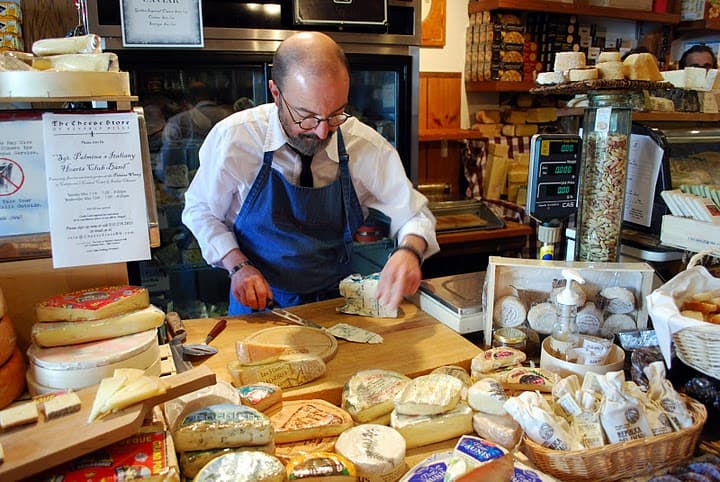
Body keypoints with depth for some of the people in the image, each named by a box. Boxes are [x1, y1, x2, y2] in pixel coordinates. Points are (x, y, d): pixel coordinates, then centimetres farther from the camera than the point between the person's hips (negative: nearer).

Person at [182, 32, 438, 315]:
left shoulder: (368, 147, -14)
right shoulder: (232, 137, -16)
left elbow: (414, 215, -4)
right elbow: (200, 210, 0)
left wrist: (409, 250, -27)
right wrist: (238, 265, -16)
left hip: (334, 302, 1)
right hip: (257, 303, 0)